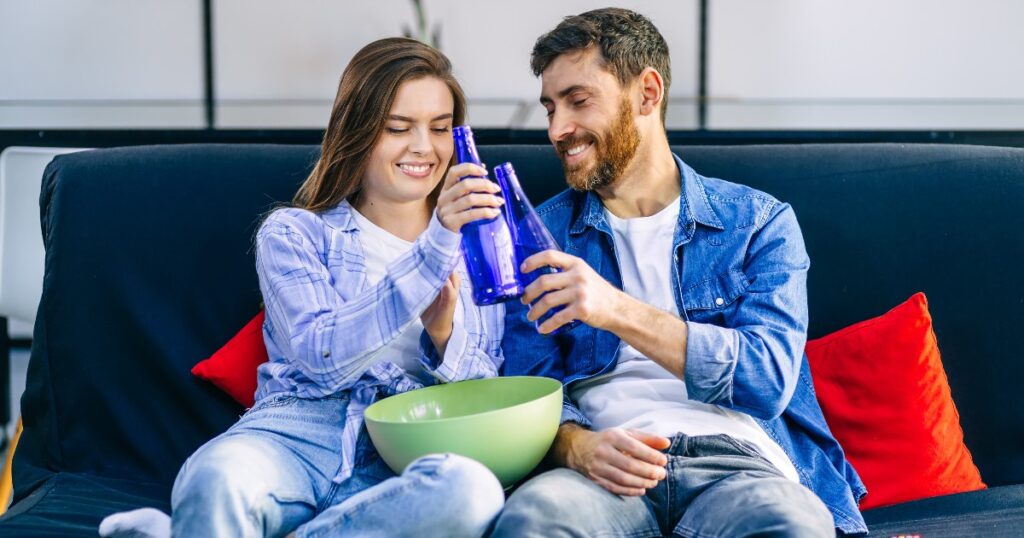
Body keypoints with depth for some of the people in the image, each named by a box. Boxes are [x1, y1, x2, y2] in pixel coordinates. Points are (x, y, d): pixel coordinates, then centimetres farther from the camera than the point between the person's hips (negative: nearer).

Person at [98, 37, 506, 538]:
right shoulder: (294, 233, 11)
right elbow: (321, 355, -8)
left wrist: (443, 331, -7)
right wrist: (433, 248, -15)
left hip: (407, 460, 4)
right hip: (296, 434, -3)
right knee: (220, 476, -42)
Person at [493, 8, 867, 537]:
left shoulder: (759, 223, 11)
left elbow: (767, 380, -4)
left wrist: (621, 312, -16)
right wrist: (575, 444, -15)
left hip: (737, 460, -1)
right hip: (607, 472, 1)